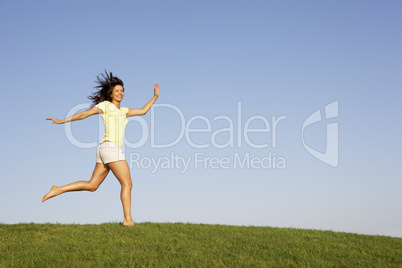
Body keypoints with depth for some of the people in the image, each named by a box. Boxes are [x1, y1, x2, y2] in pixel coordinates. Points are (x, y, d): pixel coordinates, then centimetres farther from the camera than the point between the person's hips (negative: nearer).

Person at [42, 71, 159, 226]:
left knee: (91, 186, 9)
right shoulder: (106, 105, 3)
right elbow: (84, 114, 3)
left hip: (105, 150, 9)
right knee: (127, 184, -7)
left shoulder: (122, 111, 25)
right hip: (111, 148, -9)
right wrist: (63, 121, 4)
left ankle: (58, 190, 9)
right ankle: (128, 220, -8)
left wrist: (155, 97, 23)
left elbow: (143, 111, 27)